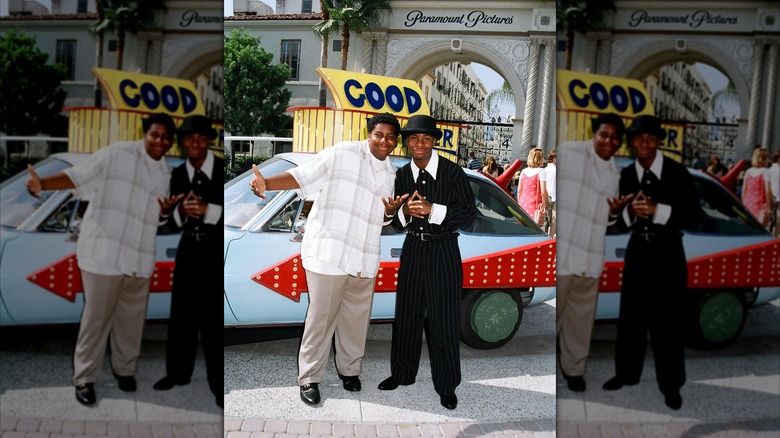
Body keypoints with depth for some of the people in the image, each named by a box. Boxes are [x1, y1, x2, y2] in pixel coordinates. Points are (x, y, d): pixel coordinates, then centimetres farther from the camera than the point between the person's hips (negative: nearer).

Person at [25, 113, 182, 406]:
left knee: (132, 318, 12)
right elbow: (78, 176, -11)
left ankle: (125, 369, 32)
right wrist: (42, 183, -27)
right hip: (104, 251, -5)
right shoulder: (116, 154, -7)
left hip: (139, 257, 5)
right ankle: (84, 378, 16)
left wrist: (168, 209, 1)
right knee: (97, 317, 0)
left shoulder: (165, 173, 12)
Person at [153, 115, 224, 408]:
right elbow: (173, 221, 6)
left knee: (215, 318, -2)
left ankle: (220, 383, 12)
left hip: (217, 251, -5)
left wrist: (207, 210, -24)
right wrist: (181, 212, -14)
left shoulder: (223, 169, -9)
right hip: (189, 249, 5)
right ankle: (178, 372, 32)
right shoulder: (178, 175, 5)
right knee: (181, 313, 14)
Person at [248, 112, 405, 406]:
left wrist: (392, 209, 1)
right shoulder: (341, 154, -5)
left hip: (364, 258, 6)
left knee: (356, 318, 12)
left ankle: (349, 370, 31)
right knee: (321, 318, -1)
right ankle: (309, 379, 14)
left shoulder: (391, 173, 15)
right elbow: (302, 176, -11)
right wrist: (266, 184, -26)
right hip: (329, 252, -6)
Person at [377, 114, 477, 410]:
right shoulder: (402, 175, 5)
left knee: (444, 321, 1)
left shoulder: (452, 172, -8)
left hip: (444, 252, -4)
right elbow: (395, 220, 9)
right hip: (413, 250, 4)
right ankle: (402, 373, 31)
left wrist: (432, 209, -22)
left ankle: (447, 386, 16)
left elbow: (469, 213, -12)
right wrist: (405, 212, -14)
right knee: (406, 316, 13)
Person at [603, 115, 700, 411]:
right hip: (637, 251, 4)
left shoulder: (678, 173, -10)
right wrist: (630, 212, -16)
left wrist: (657, 210, -23)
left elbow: (693, 217, -12)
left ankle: (671, 384, 21)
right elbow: (621, 219, 5)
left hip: (667, 252, -4)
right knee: (631, 315, 14)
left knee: (668, 320, 5)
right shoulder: (627, 175, 2)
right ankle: (627, 372, 31)